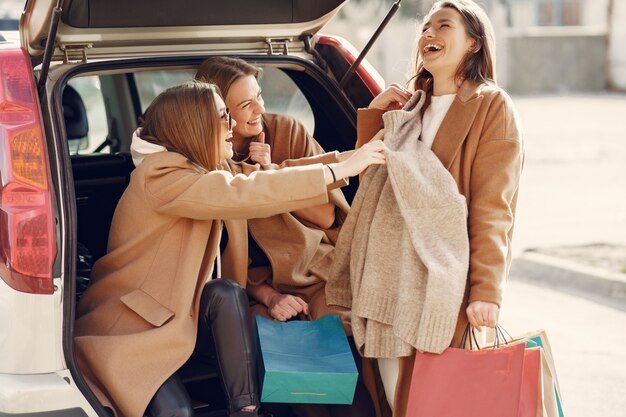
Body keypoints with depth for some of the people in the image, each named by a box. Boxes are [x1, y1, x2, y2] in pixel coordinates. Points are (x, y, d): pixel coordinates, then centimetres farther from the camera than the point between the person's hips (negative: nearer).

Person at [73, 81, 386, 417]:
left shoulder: (203, 168, 6)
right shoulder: (161, 175, -22)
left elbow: (267, 174, 5)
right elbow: (246, 193, -32)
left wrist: (348, 158, -4)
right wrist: (339, 171, -29)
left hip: (173, 315, 8)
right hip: (125, 329, -8)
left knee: (227, 294, -20)